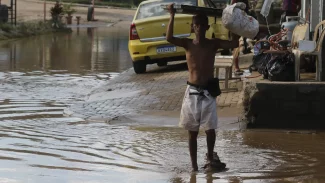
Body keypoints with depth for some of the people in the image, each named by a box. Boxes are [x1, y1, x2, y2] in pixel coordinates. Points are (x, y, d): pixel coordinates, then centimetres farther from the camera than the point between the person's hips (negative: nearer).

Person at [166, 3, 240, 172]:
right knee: (192, 131, 5)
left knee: (210, 129, 0)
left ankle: (210, 158, 24)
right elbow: (169, 38, -19)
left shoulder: (213, 44, 0)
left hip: (208, 92, 0)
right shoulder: (187, 44, -2)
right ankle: (194, 165, 13)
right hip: (192, 92, 0)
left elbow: (234, 44, -11)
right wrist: (172, 16, -24)